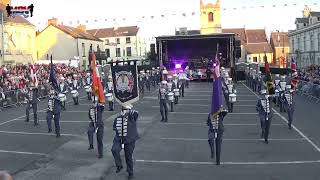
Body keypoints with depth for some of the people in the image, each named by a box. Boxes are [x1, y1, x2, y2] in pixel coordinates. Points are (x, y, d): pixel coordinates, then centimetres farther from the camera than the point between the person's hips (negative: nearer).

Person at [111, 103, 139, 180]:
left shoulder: (132, 118, -9)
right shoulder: (117, 119, 4)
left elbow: (136, 113, -32)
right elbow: (114, 127, 21)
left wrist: (129, 111, -22)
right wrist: (117, 129, 3)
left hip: (129, 141, -3)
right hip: (119, 139, 3)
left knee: (128, 157, 7)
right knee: (114, 150, -26)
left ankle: (130, 173, 30)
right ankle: (119, 165, -4)